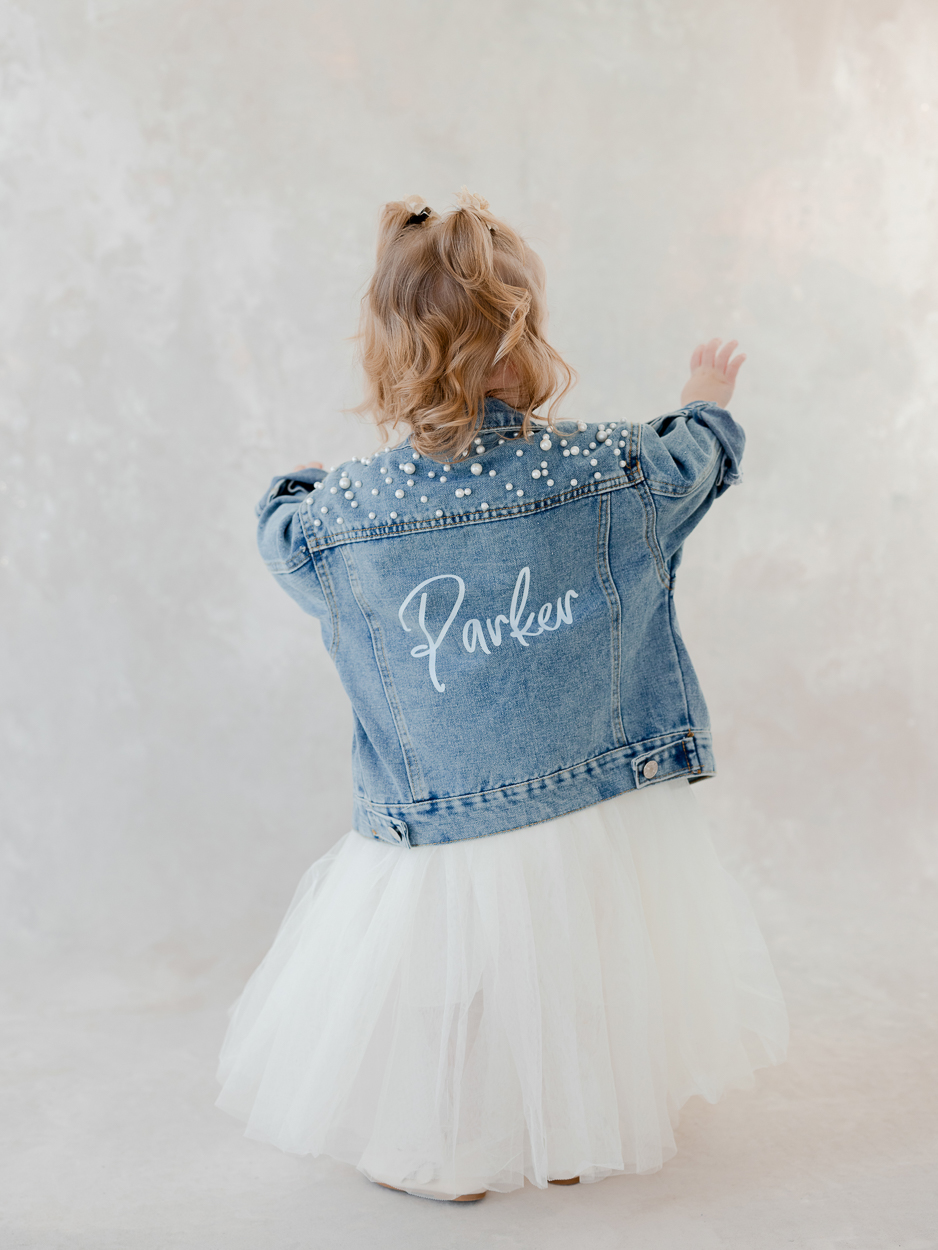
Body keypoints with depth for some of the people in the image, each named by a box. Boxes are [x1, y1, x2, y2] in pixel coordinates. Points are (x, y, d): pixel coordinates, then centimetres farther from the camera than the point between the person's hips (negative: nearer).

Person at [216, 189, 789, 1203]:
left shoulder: (334, 516, -17)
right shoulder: (612, 467, -15)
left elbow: (282, 534, 8)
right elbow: (694, 459, 8)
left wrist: (290, 488, 31)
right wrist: (708, 402, 31)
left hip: (445, 845, -2)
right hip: (611, 814, 2)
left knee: (439, 1014, 22)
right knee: (593, 1001, 27)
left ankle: (445, 1160, 43)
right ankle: (583, 1135, 49)